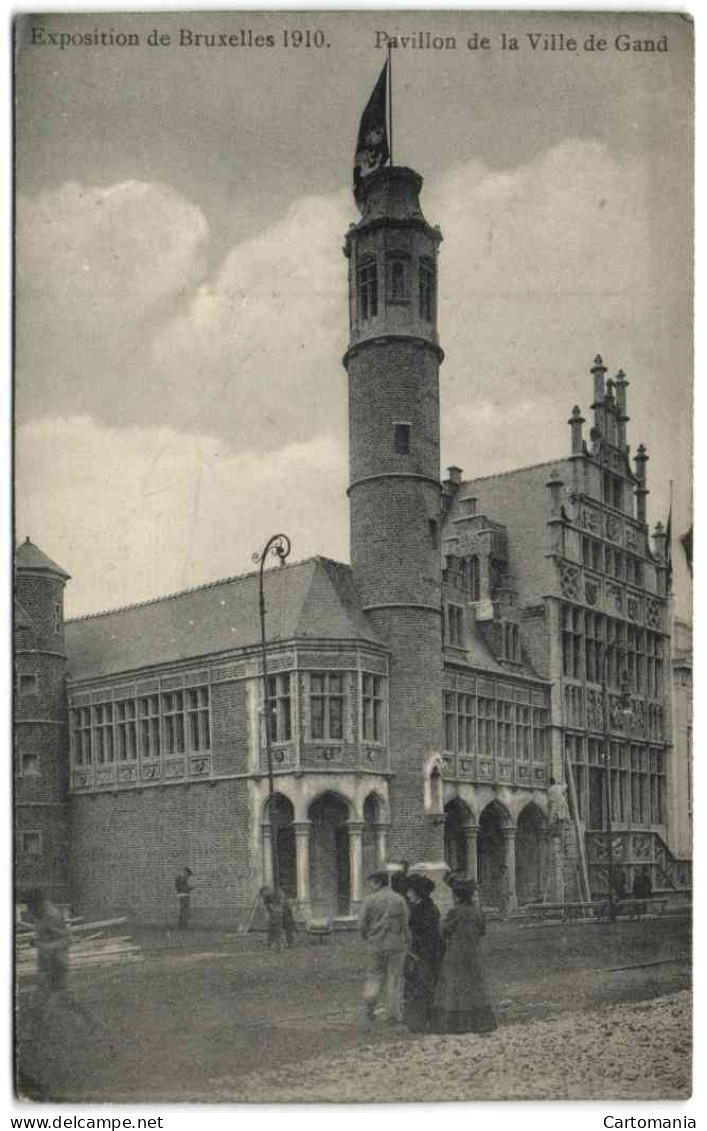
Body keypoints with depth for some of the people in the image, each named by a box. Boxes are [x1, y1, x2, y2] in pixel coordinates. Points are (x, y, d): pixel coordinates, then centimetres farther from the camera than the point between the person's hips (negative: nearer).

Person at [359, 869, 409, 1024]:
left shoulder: (370, 900, -4)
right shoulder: (399, 899, 0)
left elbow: (363, 925, -4)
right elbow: (405, 924, -2)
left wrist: (367, 939, 14)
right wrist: (404, 944, 9)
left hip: (376, 944, 0)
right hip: (396, 944, 1)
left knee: (374, 975, 15)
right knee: (395, 979, 7)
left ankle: (370, 1005, -2)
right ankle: (394, 1015, 7)